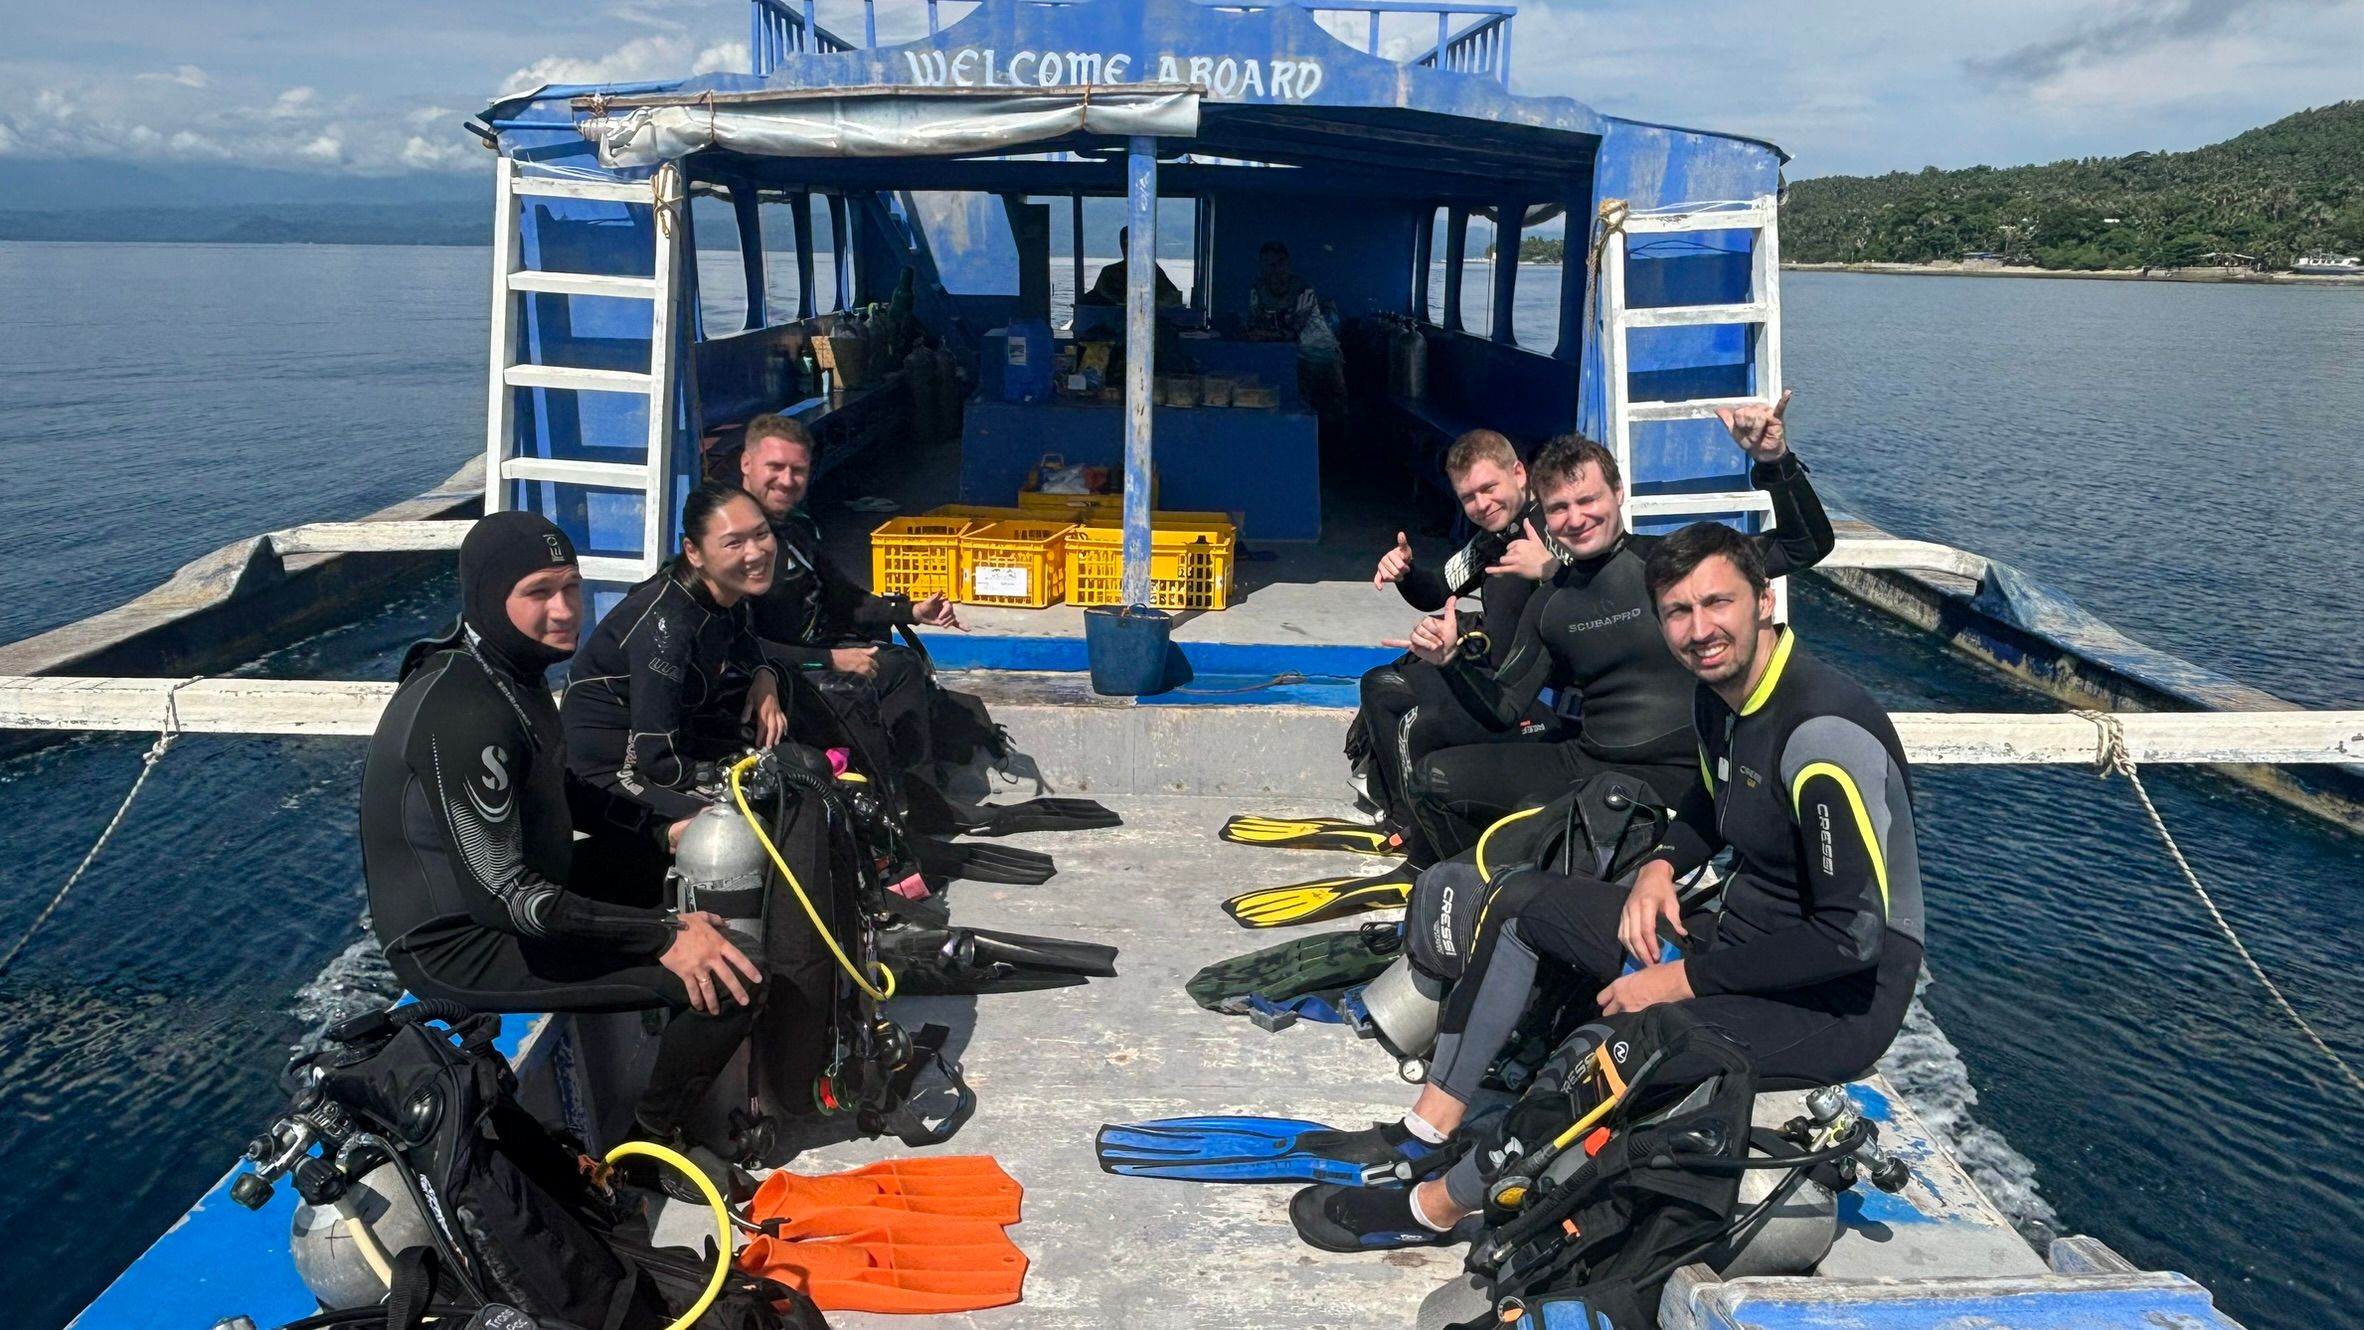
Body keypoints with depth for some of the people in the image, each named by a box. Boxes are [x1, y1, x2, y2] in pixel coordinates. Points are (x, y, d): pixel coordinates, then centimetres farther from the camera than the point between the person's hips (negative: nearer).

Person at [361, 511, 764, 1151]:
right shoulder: (463, 714, -28)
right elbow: (498, 897, -29)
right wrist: (662, 937, -27)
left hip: (511, 896, 10)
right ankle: (644, 1147, 4)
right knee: (727, 985, -20)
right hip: (463, 947, -10)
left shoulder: (505, 669, 3)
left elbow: (557, 793, 17)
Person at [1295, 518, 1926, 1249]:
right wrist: (1661, 866, 1)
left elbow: (1854, 933, -27)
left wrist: (1685, 980, -22)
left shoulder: (1824, 734, -26)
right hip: (1742, 933, 10)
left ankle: (1438, 1205, -9)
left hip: (1842, 996, -9)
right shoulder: (1717, 693, 1)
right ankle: (1430, 1128, 5)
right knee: (1524, 903, 8)